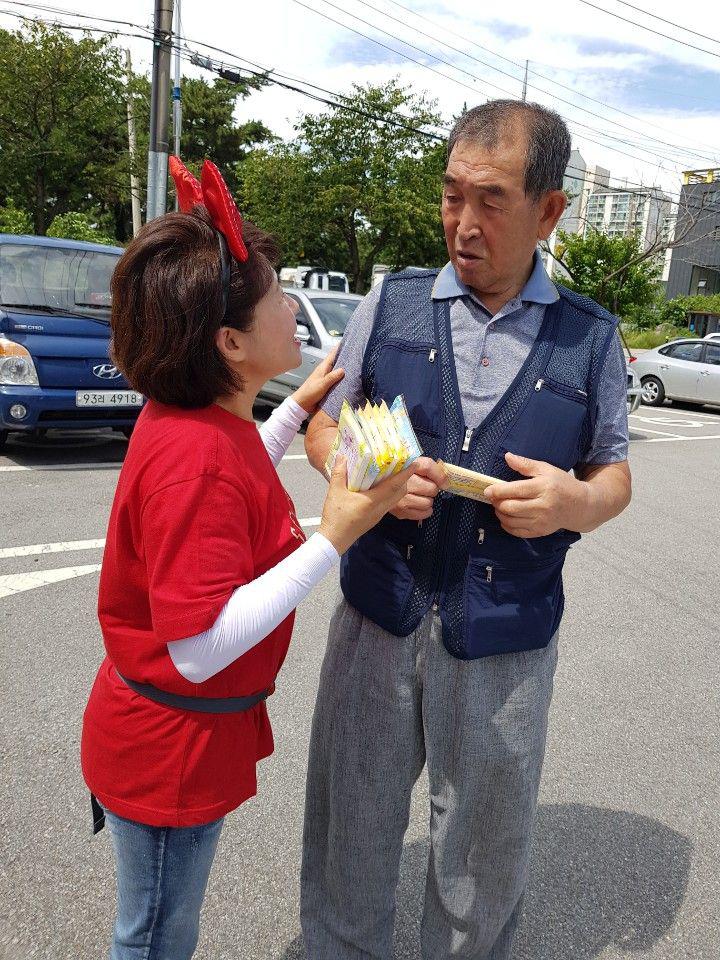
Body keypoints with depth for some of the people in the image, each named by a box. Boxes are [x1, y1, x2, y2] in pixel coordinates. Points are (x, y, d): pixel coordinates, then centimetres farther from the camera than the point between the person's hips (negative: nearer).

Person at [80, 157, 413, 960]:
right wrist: (332, 539, -34)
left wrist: (298, 408, 13)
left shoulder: (194, 421, -2)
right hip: (169, 750, -9)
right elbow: (199, 646, -33)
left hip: (172, 737, 9)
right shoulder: (198, 459, -33)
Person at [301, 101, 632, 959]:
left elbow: (614, 475, 9)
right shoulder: (390, 303, 1)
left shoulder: (592, 339, 0)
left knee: (486, 847, 18)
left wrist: (577, 503, -15)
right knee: (351, 825, 17)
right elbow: (324, 430, 7)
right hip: (379, 613, 1)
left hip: (505, 637, 0)